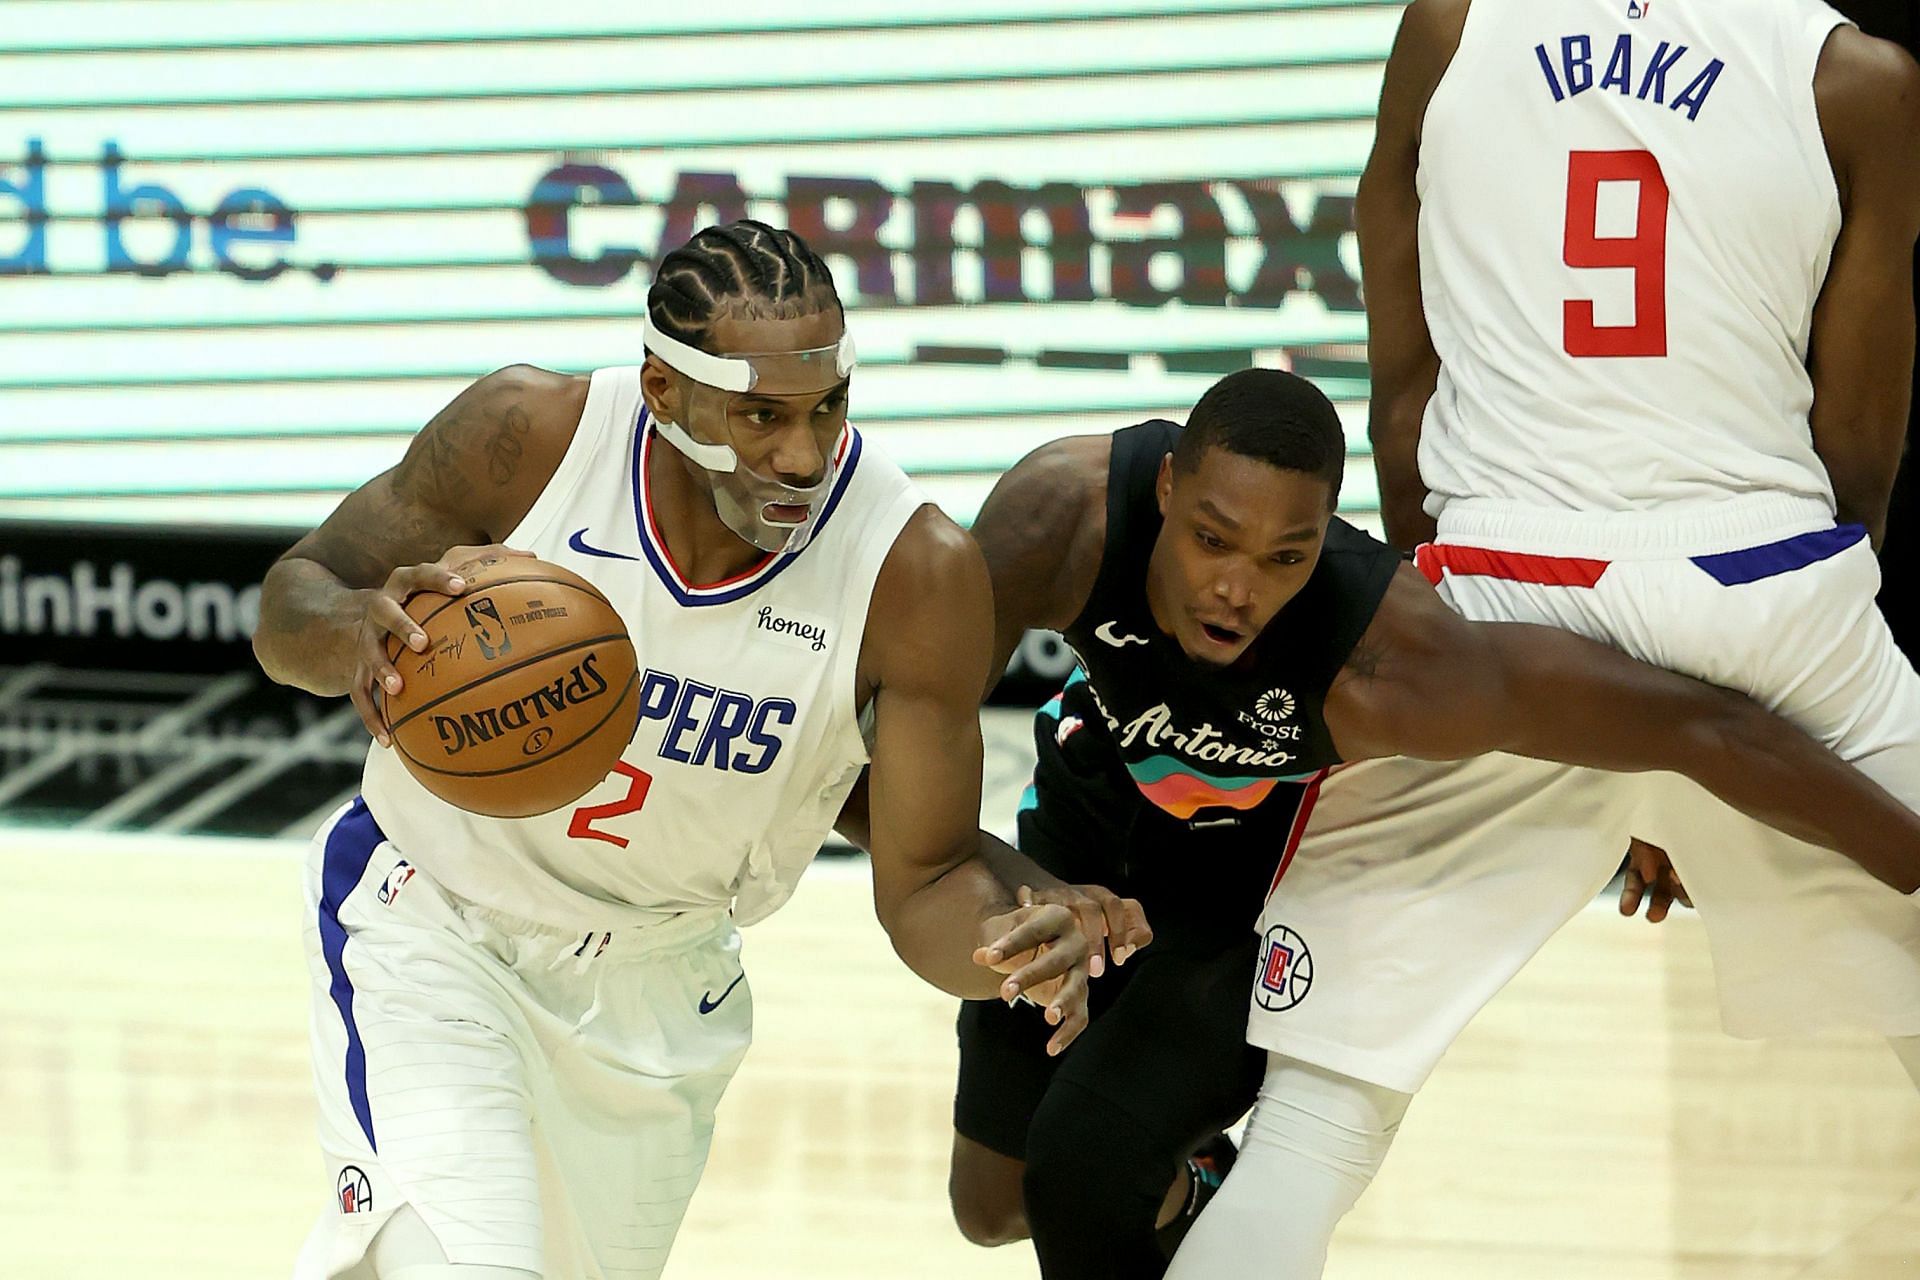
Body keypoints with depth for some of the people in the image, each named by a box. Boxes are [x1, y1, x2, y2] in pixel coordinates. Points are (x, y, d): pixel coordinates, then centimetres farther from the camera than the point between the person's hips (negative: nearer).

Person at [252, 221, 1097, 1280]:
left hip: (656, 986, 3)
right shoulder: (530, 435, -23)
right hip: (430, 915, -3)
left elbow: (924, 883, -15)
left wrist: (1008, 944, -39)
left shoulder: (918, 575, -23)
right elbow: (293, 597, -10)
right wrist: (356, 630, -35)